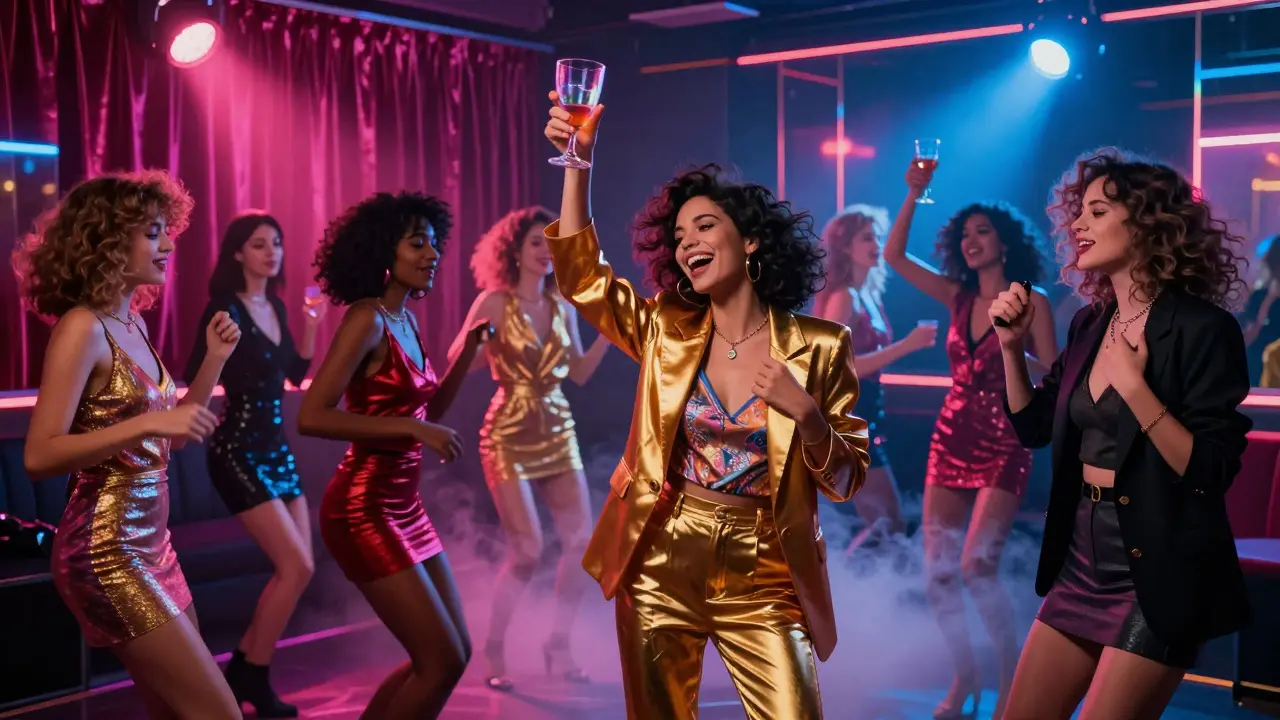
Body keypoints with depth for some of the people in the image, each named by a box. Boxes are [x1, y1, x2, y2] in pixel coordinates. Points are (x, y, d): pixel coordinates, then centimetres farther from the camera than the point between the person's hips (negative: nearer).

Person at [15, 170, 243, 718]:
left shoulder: (133, 324, 9)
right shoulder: (83, 327, -15)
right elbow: (39, 457, -21)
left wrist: (215, 359, 8)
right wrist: (149, 423, -27)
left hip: (151, 545, 9)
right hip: (106, 554, -9)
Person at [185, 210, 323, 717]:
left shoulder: (277, 306, 10)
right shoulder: (225, 308, -13)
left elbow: (297, 374, 15)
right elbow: (195, 380, -15)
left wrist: (312, 322, 6)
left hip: (277, 446, 8)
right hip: (239, 451, -8)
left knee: (296, 568, 8)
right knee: (296, 566, -11)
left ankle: (244, 670, 22)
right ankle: (253, 677, 5)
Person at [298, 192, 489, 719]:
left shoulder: (406, 319, 10)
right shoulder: (367, 319, -15)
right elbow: (311, 417, -23)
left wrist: (470, 348, 9)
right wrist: (413, 428, -24)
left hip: (404, 506, 9)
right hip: (363, 510, -9)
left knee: (454, 652, 14)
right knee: (442, 661, -6)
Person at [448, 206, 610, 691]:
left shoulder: (563, 305, 7)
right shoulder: (494, 302, -8)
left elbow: (580, 373, 10)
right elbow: (457, 364, -11)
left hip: (558, 432, 6)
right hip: (509, 436, -5)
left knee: (581, 541, -1)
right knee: (527, 550, -9)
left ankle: (558, 646, 16)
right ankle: (493, 651, 10)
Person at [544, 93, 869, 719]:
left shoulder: (817, 347, -4)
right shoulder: (667, 332, 4)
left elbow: (846, 481, -2)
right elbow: (580, 274, -1)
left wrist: (806, 413, -21)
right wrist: (580, 161, -10)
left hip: (762, 579, -2)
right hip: (660, 569, 3)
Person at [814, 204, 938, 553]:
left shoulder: (871, 294, 13)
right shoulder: (843, 297, -14)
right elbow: (843, 366, -23)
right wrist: (908, 344, -24)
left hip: (865, 414, 9)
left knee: (880, 522, 14)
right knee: (889, 523, -8)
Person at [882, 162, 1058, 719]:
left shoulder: (1031, 301, -4)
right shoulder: (958, 296, 8)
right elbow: (894, 256, 3)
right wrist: (914, 195, -4)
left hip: (1004, 447, -5)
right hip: (950, 441, 5)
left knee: (977, 567, -17)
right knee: (937, 572, 3)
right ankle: (965, 673, 22)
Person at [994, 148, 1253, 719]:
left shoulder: (1202, 328, -14)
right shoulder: (1090, 323, 7)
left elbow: (1211, 472, -18)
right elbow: (1033, 427, 15)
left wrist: (1134, 387, -25)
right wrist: (1011, 346, 4)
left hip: (1159, 575, -7)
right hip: (1082, 561, 7)